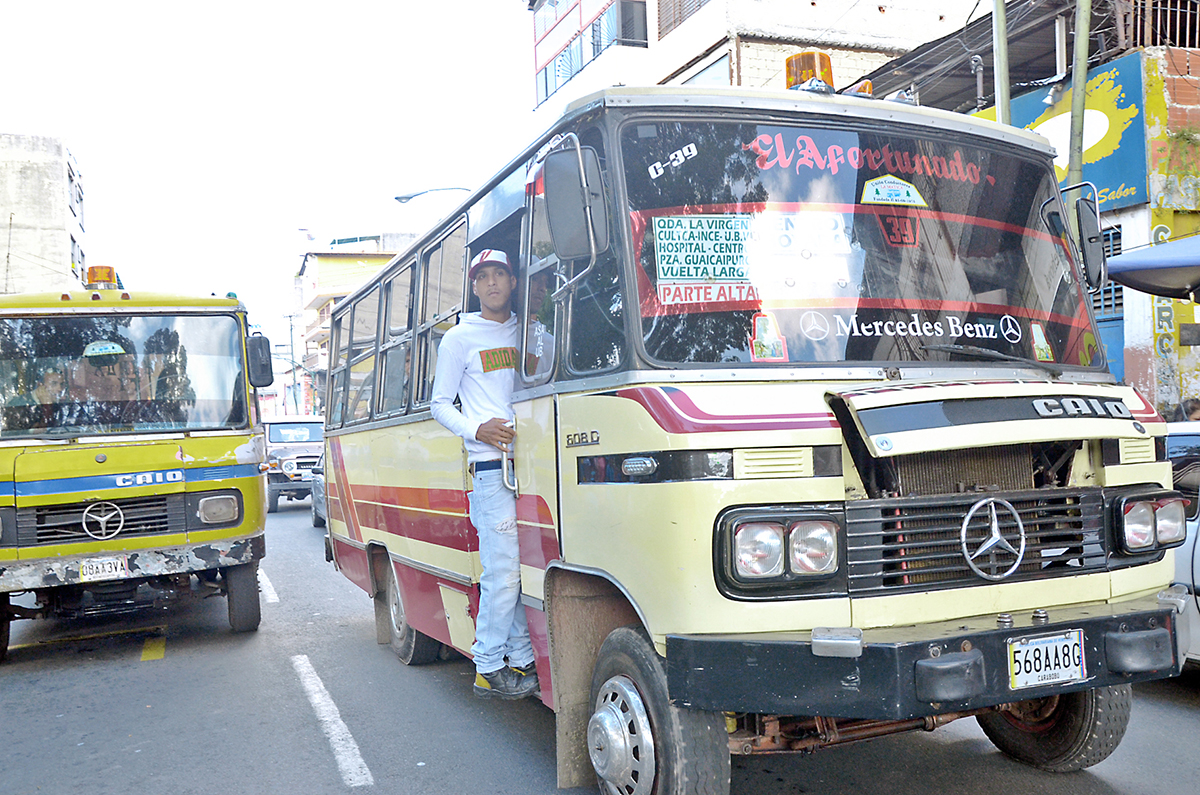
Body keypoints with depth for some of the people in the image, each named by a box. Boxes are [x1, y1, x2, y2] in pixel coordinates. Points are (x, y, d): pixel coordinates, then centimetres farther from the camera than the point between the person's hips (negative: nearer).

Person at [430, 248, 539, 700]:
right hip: (490, 467, -4)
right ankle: (488, 669, 2)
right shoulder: (461, 338, 7)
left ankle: (522, 662, 13)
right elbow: (440, 404, 8)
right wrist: (477, 430, -11)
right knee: (504, 571, -8)